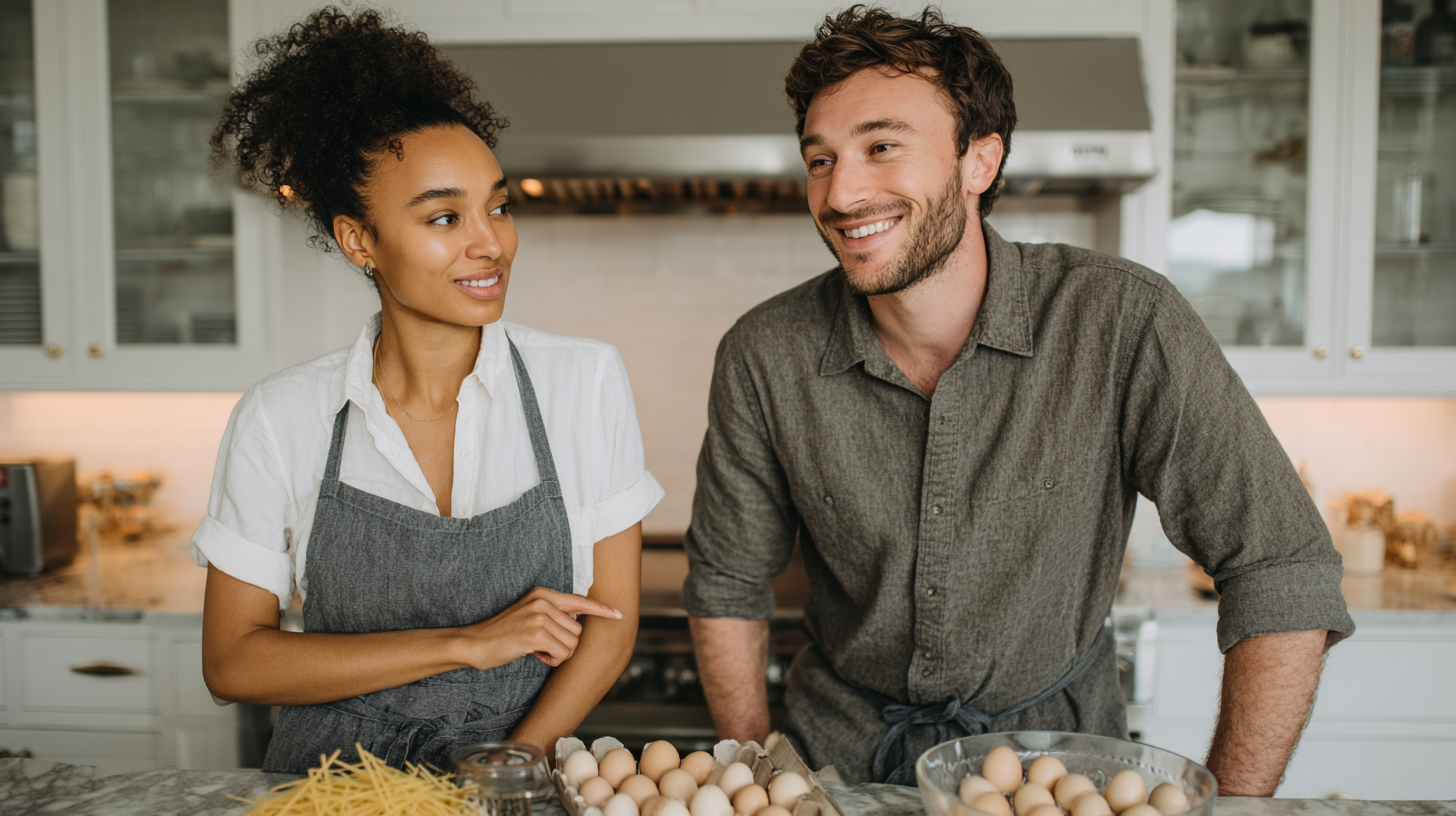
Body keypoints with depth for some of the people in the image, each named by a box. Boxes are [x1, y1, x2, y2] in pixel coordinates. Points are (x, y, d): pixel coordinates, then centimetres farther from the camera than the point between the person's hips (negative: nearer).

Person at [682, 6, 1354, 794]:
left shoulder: (1121, 322, -20)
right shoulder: (764, 357, -13)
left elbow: (1283, 575, -15)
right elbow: (726, 582, 0)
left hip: (1052, 750, 3)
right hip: (839, 757, -3)